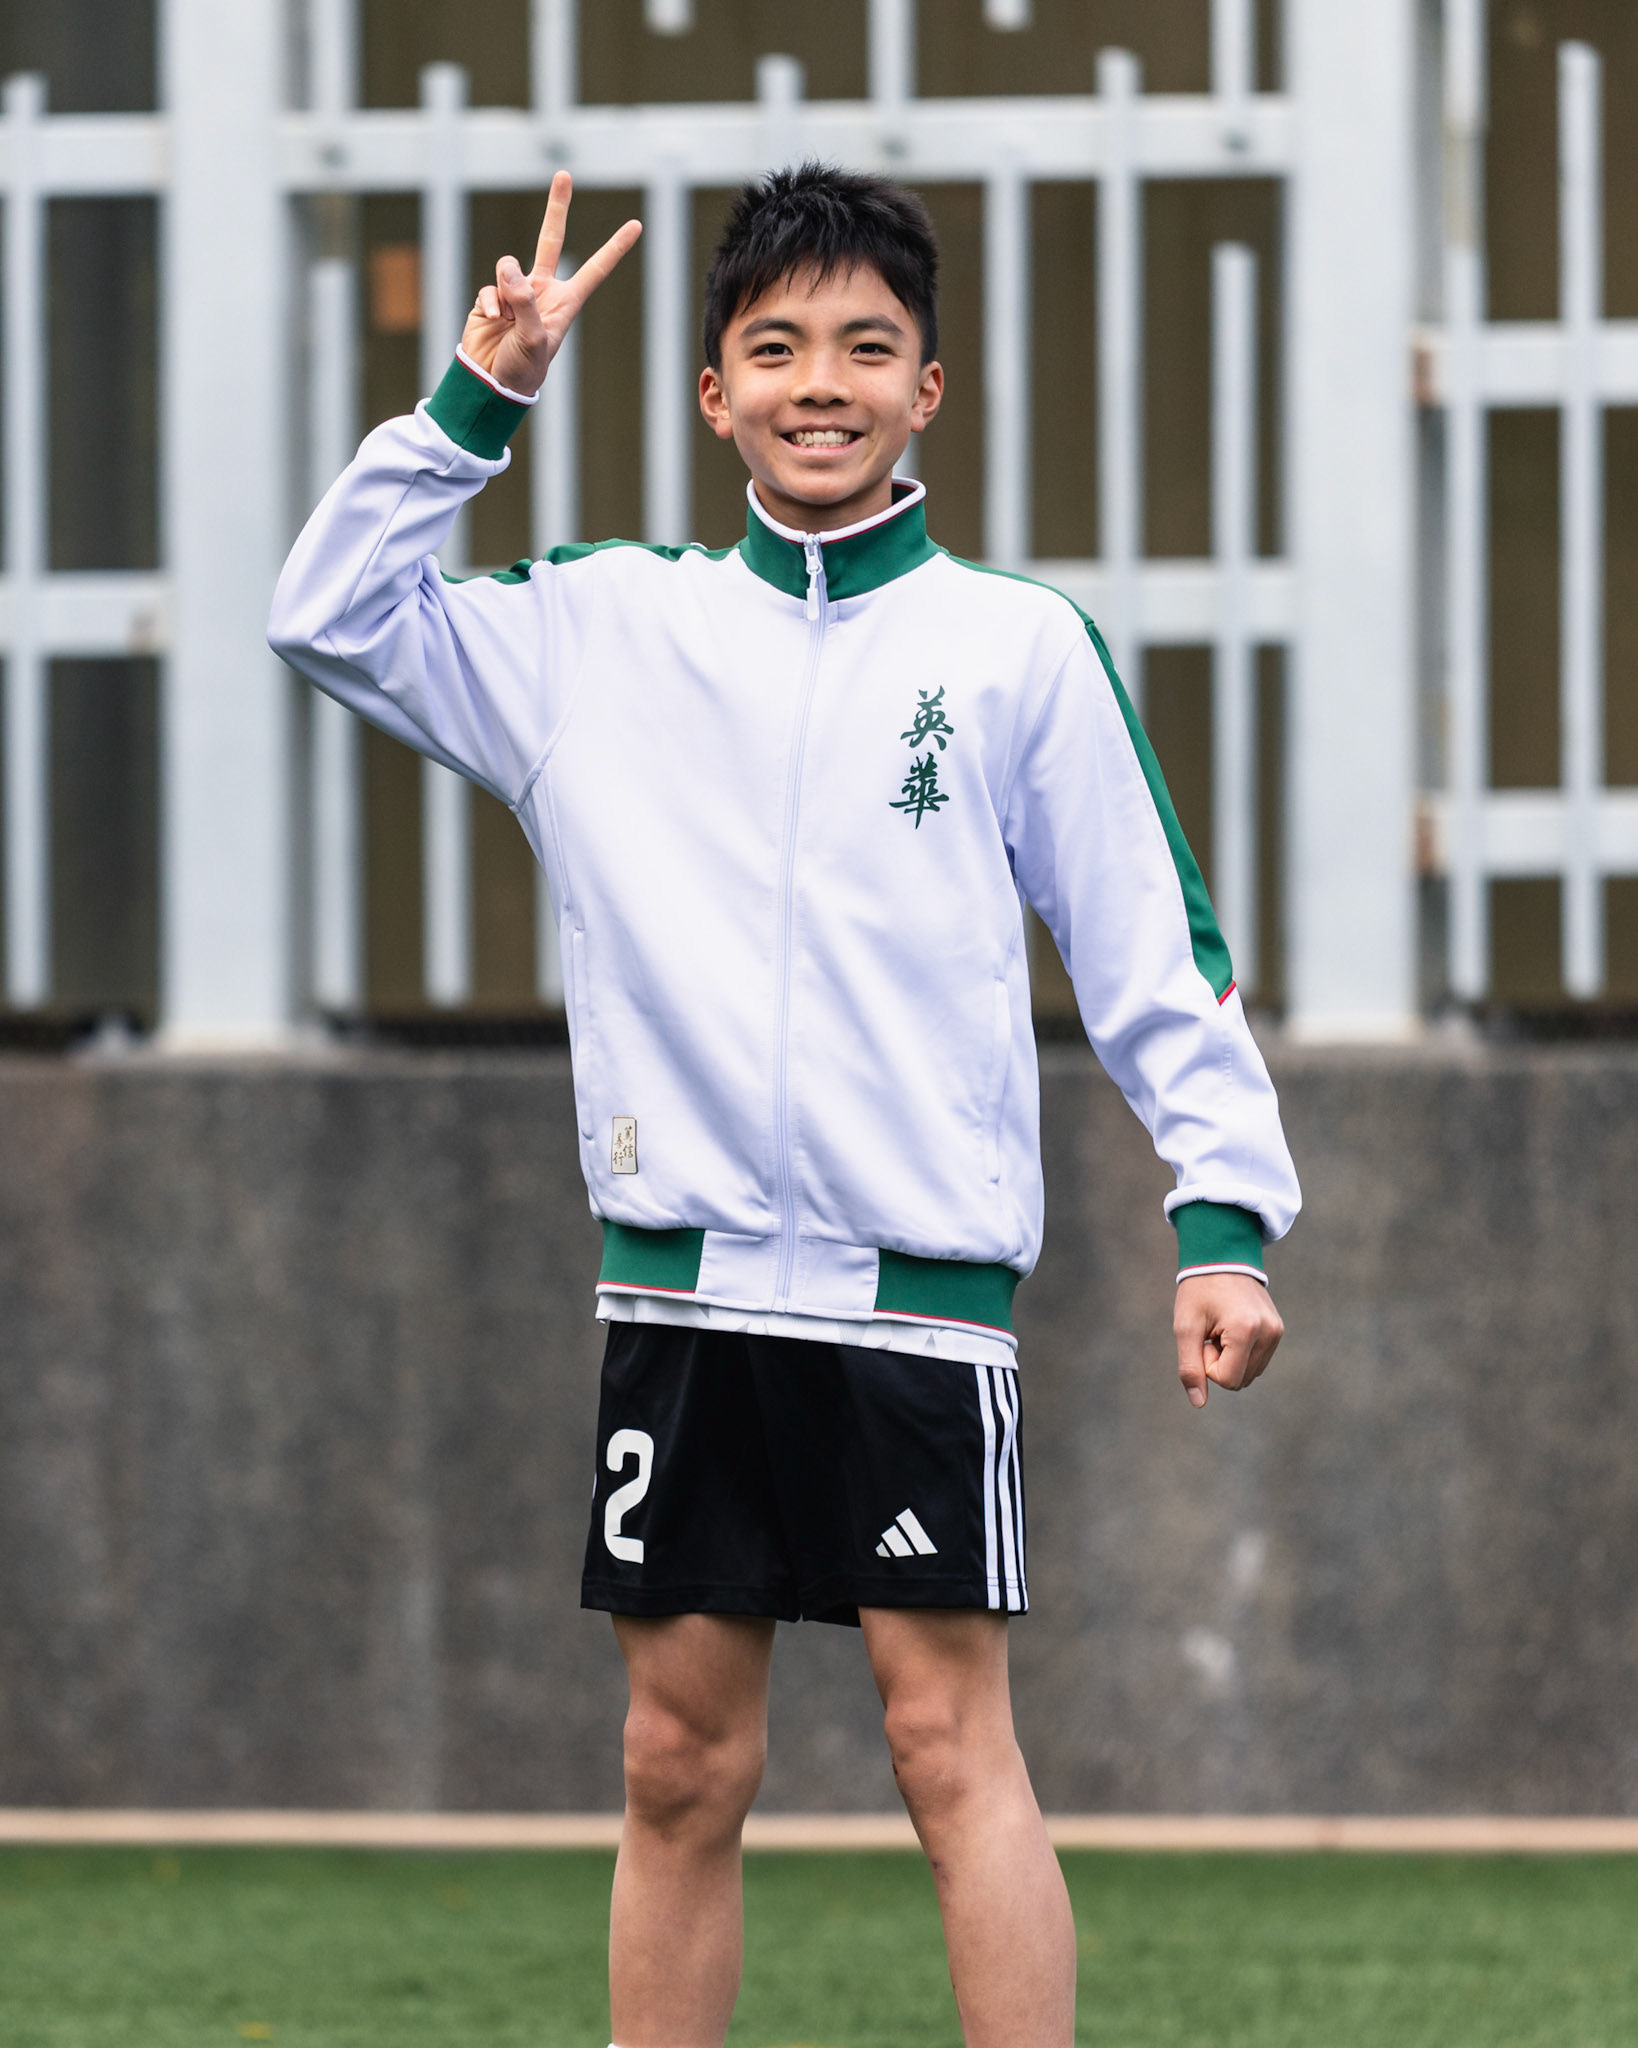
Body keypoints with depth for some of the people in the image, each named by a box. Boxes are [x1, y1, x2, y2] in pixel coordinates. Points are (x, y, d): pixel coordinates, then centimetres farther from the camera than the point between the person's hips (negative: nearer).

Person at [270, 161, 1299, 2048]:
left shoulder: (1023, 649, 4)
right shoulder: (605, 631, 10)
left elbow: (1153, 950, 5)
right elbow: (331, 618, 11)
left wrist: (1224, 1211, -3)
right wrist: (478, 401, 3)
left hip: (918, 1275, -3)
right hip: (682, 1286, 3)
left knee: (952, 1746, -7)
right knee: (680, 1766, 6)